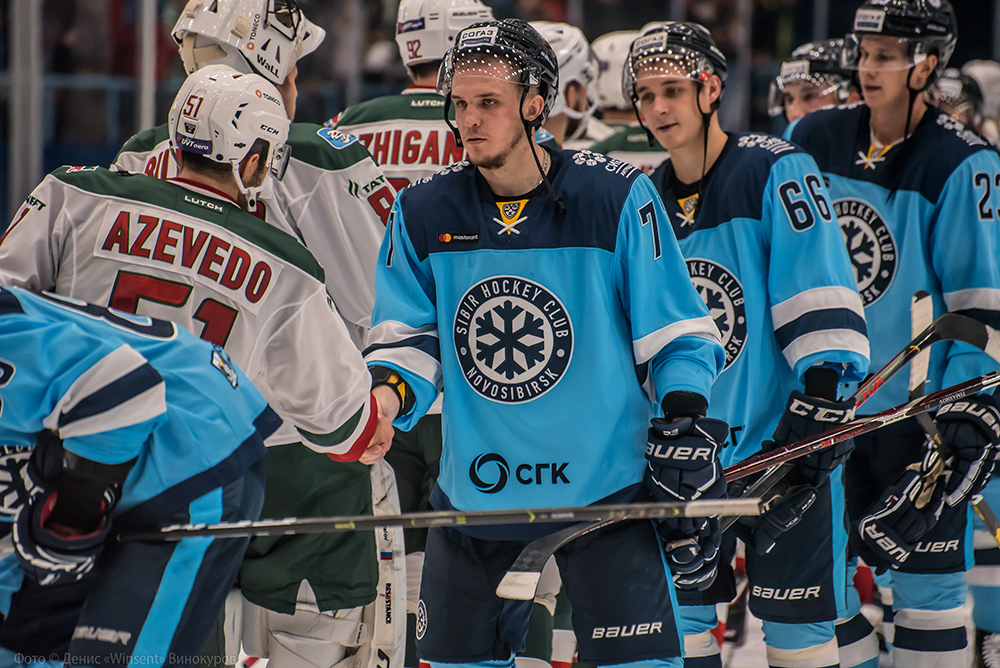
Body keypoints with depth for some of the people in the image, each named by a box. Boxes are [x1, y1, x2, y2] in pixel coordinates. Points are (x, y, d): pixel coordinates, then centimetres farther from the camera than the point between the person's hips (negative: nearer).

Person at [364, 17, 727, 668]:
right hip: (474, 490, 4)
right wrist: (377, 403, -16)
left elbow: (677, 336, -2)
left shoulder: (618, 197, -8)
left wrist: (684, 426, -11)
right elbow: (410, 340, 4)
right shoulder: (425, 212, 1)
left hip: (605, 487, -3)